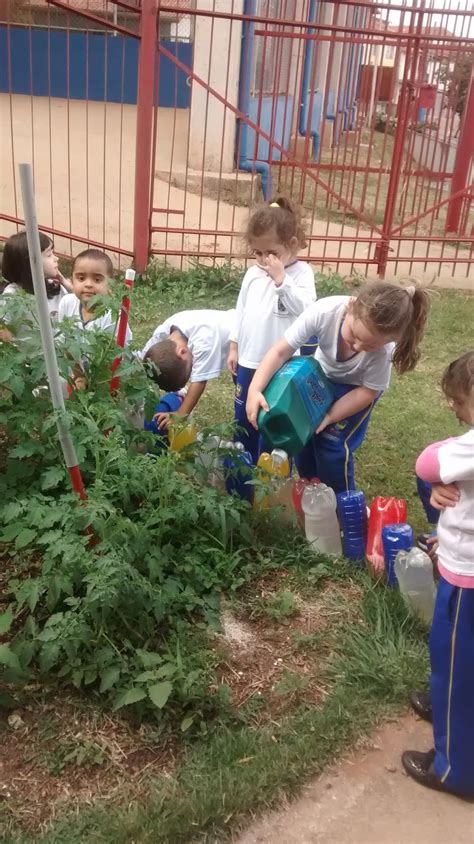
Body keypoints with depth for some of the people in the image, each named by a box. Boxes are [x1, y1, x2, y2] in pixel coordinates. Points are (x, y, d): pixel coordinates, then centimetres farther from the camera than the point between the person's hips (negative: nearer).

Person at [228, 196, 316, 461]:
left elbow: (305, 307, -25)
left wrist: (281, 279, -27)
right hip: (249, 361, 6)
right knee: (243, 417, 17)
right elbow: (241, 311, 13)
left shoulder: (301, 272, -9)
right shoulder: (253, 274, 6)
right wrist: (234, 347, 12)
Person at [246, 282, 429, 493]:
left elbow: (367, 391, -20)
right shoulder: (324, 311, -39)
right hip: (322, 374, 3)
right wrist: (255, 390, -44)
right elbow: (281, 351, -33)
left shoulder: (382, 351, -38)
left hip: (356, 385, -2)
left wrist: (330, 416, -27)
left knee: (331, 444, -8)